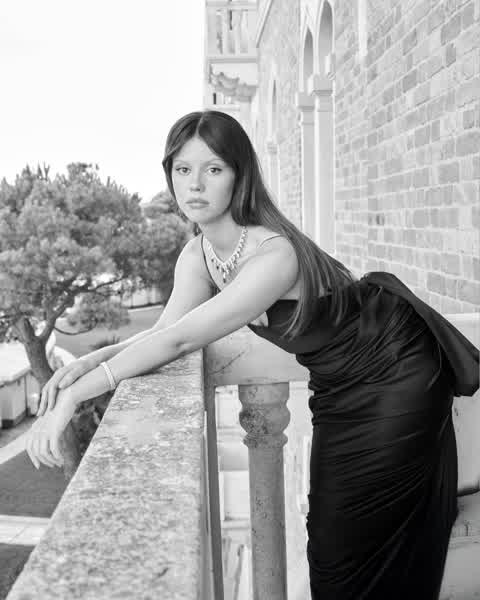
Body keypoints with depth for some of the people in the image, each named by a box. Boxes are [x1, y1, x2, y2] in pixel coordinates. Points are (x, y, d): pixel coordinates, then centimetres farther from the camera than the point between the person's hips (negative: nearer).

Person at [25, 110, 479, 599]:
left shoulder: (274, 255, -34)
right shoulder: (196, 255, -7)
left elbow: (181, 340, -38)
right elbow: (164, 330, -10)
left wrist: (73, 396, -37)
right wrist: (90, 361, -27)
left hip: (396, 379, -7)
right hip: (338, 394, 7)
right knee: (329, 544, 15)